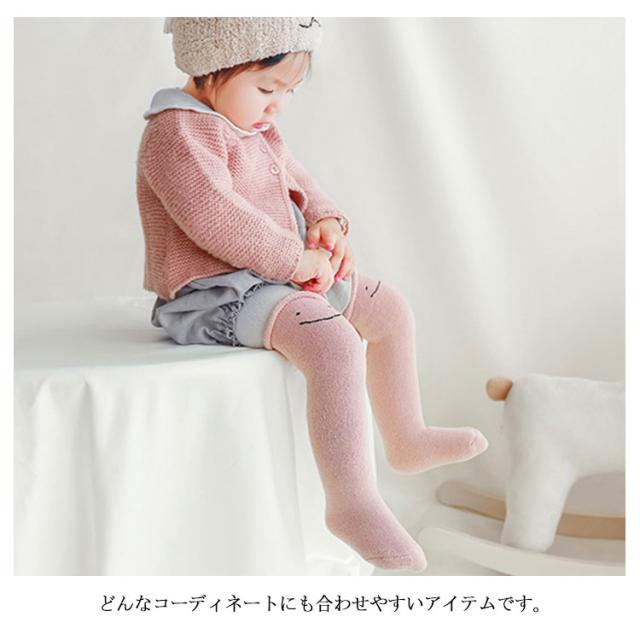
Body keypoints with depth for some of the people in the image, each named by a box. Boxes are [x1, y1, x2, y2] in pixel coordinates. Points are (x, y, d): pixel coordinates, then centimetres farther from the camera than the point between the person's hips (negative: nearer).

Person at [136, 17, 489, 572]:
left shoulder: (258, 130, 16)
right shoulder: (178, 132, -17)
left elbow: (298, 186, 24)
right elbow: (213, 218, -29)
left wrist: (328, 222, 1)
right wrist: (298, 261, -25)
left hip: (275, 278, 11)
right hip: (217, 295, -11)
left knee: (390, 308, 17)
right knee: (335, 343, -33)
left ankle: (406, 438, 34)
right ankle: (353, 503, -28)